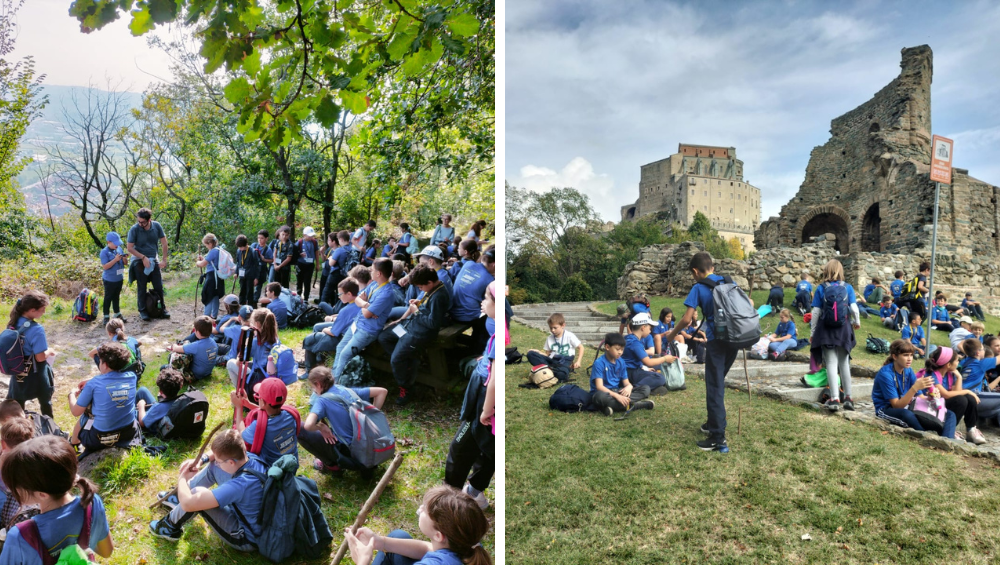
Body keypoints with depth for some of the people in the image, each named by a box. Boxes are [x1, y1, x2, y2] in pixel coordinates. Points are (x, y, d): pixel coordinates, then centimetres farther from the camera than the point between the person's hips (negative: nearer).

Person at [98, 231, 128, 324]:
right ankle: (106, 317, 15)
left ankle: (117, 314, 30)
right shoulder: (104, 252, -16)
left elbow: (125, 263, 9)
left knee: (116, 297, 19)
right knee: (108, 298, 6)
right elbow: (105, 267, -21)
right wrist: (115, 259, -29)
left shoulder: (119, 249, 2)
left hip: (119, 279, 6)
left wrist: (125, 259, -13)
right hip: (109, 280, -6)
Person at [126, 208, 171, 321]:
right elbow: (130, 248, -12)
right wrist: (143, 257, -19)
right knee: (142, 287, 3)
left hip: (153, 260, 3)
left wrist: (164, 259, -3)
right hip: (139, 261, -3)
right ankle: (142, 311, 13)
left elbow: (164, 243, 0)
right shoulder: (134, 229, -16)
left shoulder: (157, 226, -8)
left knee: (159, 286, 6)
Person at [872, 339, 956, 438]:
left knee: (949, 415, -6)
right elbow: (897, 405, -22)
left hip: (905, 408, 8)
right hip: (886, 410, -8)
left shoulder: (908, 371, 3)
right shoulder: (885, 374, -19)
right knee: (907, 414, -43)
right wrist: (915, 388, -32)